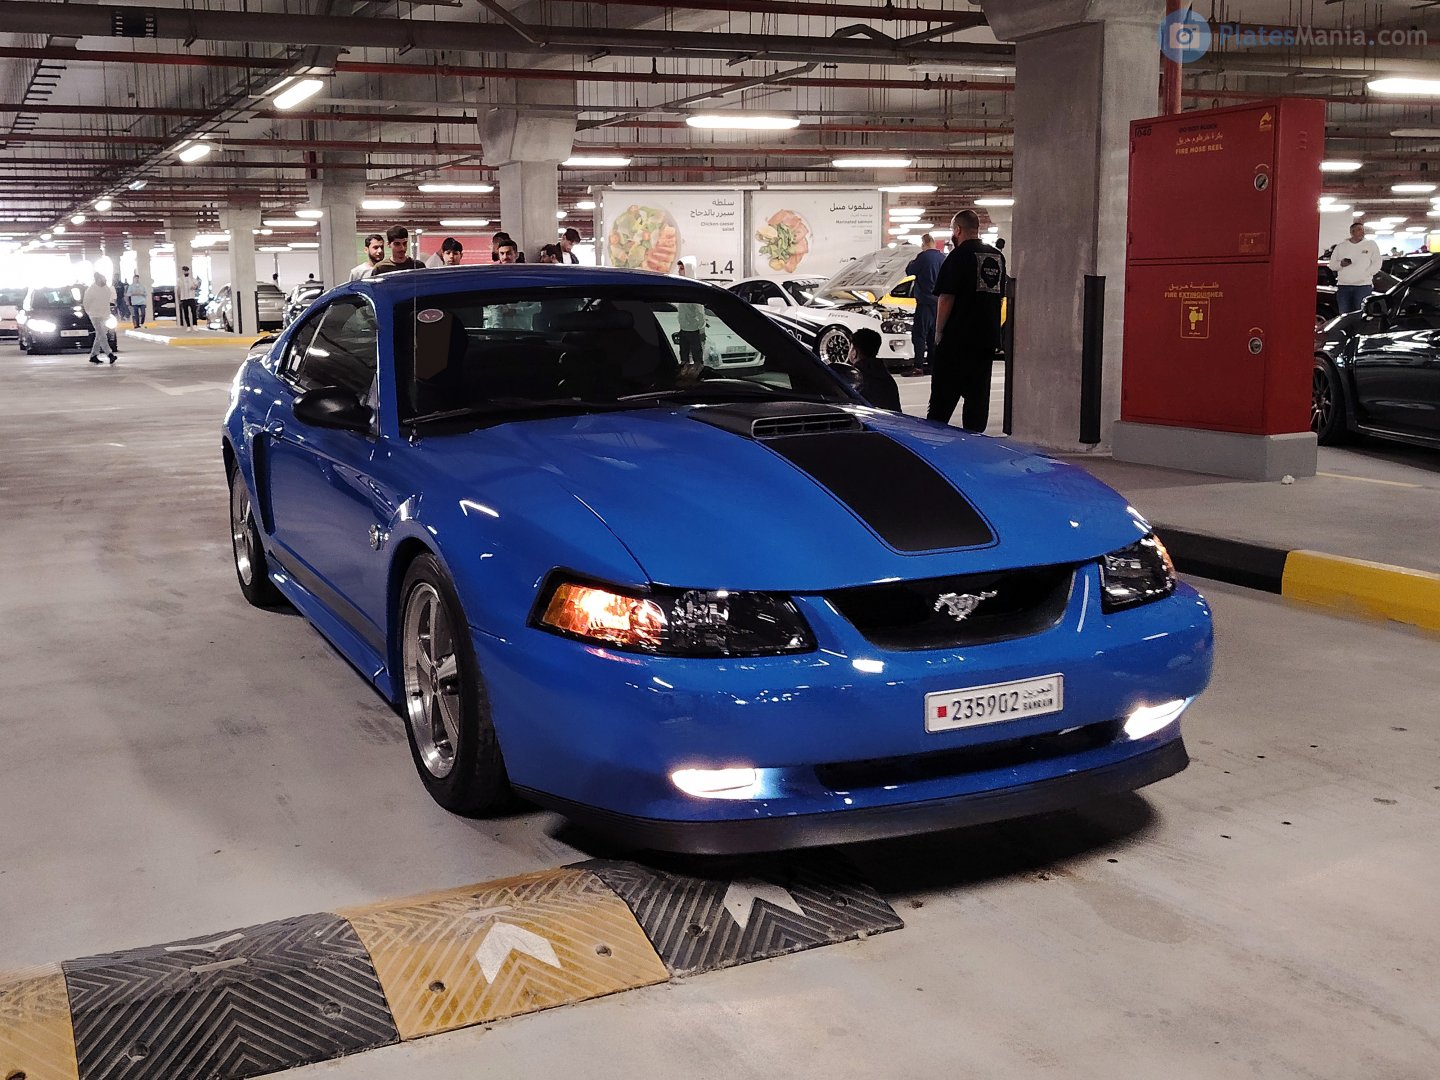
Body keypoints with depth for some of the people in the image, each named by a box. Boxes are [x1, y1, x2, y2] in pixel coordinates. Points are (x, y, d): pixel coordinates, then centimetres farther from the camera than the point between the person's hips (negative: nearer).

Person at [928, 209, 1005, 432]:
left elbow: (946, 298, -13)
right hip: (988, 338, 6)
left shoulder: (959, 256, -11)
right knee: (978, 393, 9)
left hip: (957, 337, -6)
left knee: (943, 396, -1)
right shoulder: (997, 257, 10)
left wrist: (939, 332, -5)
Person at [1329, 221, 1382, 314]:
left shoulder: (1371, 244, 8)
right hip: (1343, 286, 2)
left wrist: (1366, 274, -7)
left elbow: (1377, 263, 4)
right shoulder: (1341, 246, 12)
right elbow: (1332, 264, 12)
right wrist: (1341, 264, -9)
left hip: (1363, 285, -2)